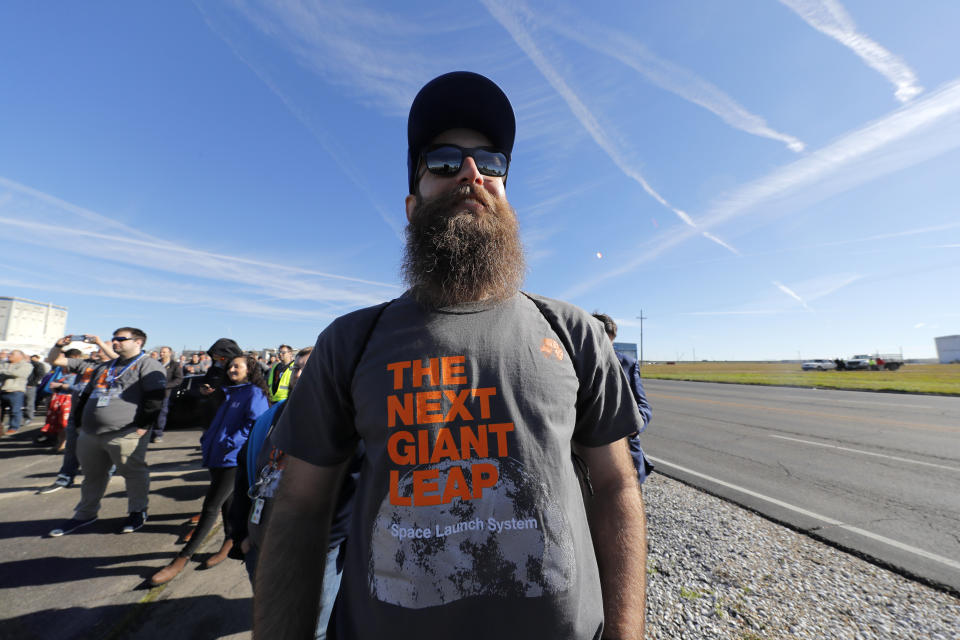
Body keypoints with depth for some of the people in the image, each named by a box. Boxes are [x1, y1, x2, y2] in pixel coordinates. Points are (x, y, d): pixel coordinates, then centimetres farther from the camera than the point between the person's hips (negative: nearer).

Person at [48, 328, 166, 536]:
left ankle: (138, 511, 19)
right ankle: (85, 514, 37)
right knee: (92, 475, 20)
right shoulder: (104, 367, 20)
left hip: (125, 435, -8)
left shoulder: (148, 365, -8)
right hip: (90, 434, 8)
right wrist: (79, 422, 18)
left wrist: (143, 426, -19)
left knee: (134, 474, 2)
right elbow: (86, 396, 27)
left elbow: (155, 398, -16)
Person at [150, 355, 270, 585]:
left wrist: (231, 443, -22)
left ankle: (183, 558, 8)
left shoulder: (254, 393, -10)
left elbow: (255, 424, -18)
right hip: (215, 456, 8)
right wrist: (206, 440, 13)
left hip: (233, 458, -8)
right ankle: (230, 543, 34)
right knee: (225, 502, 19)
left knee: (210, 508, -3)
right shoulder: (226, 393, 17)